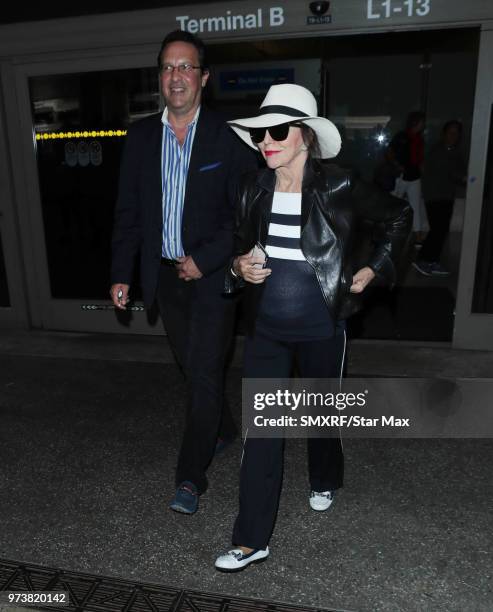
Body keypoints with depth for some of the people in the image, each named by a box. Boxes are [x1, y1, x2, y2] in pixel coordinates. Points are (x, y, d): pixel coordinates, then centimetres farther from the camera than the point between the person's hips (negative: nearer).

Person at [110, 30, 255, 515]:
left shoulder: (229, 137, -8)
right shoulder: (141, 135, 5)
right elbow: (128, 210, 6)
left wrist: (204, 261, -15)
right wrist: (121, 273, 3)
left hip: (211, 274, -4)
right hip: (165, 274, 5)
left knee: (204, 373, -3)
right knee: (191, 367, 18)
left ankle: (190, 479, 12)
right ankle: (223, 429, 43)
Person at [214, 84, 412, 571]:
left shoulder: (338, 188, -12)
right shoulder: (252, 189, -2)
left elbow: (399, 216, 3)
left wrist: (373, 270, -1)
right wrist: (239, 266, -9)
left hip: (320, 328, -2)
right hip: (265, 329, 2)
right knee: (261, 430, 2)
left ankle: (324, 481, 51)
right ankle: (251, 540, 15)